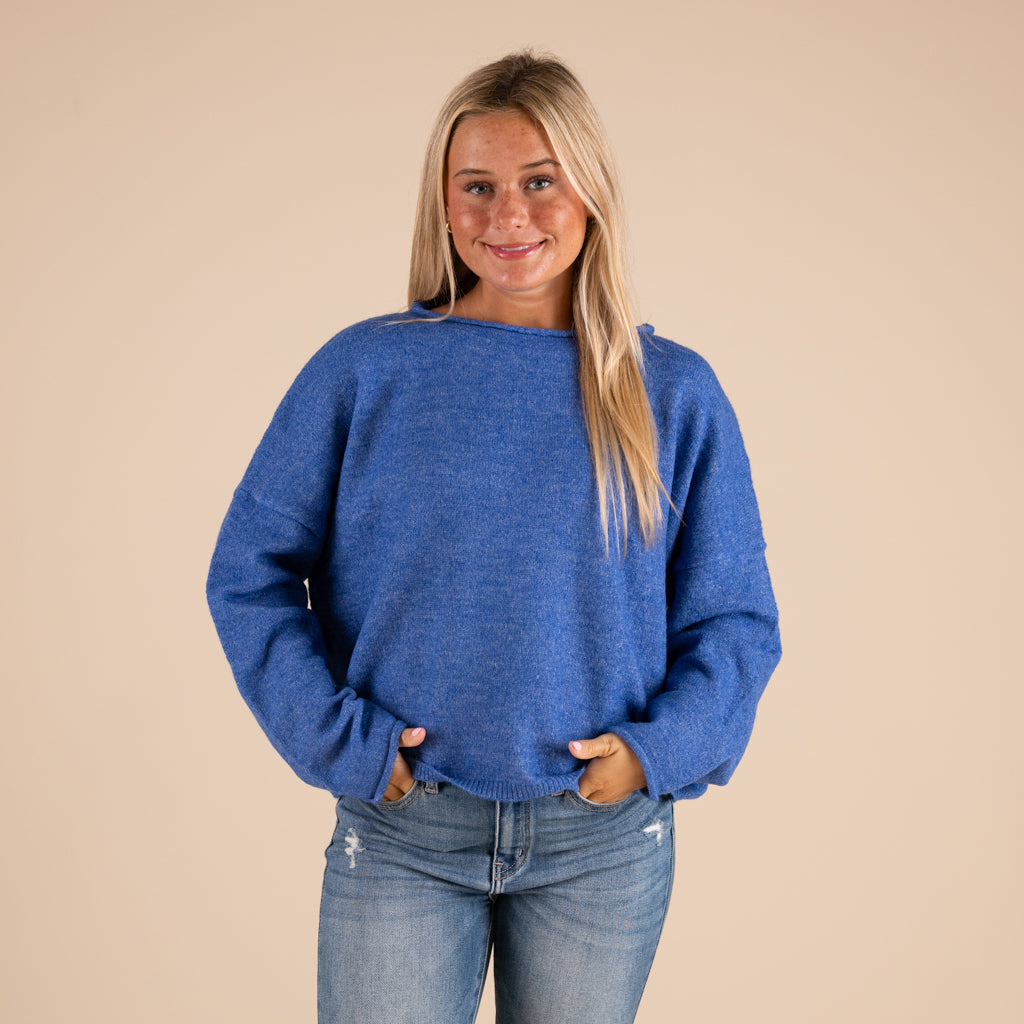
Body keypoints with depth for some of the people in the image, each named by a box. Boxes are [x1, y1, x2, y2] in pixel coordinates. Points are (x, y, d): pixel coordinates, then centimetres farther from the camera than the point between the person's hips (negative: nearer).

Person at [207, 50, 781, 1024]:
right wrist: (341, 742, -8)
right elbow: (250, 572, 1)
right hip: (399, 837, -1)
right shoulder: (363, 370, -2)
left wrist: (660, 748, -10)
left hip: (603, 842, 1)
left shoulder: (675, 394, 1)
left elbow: (734, 618, 5)